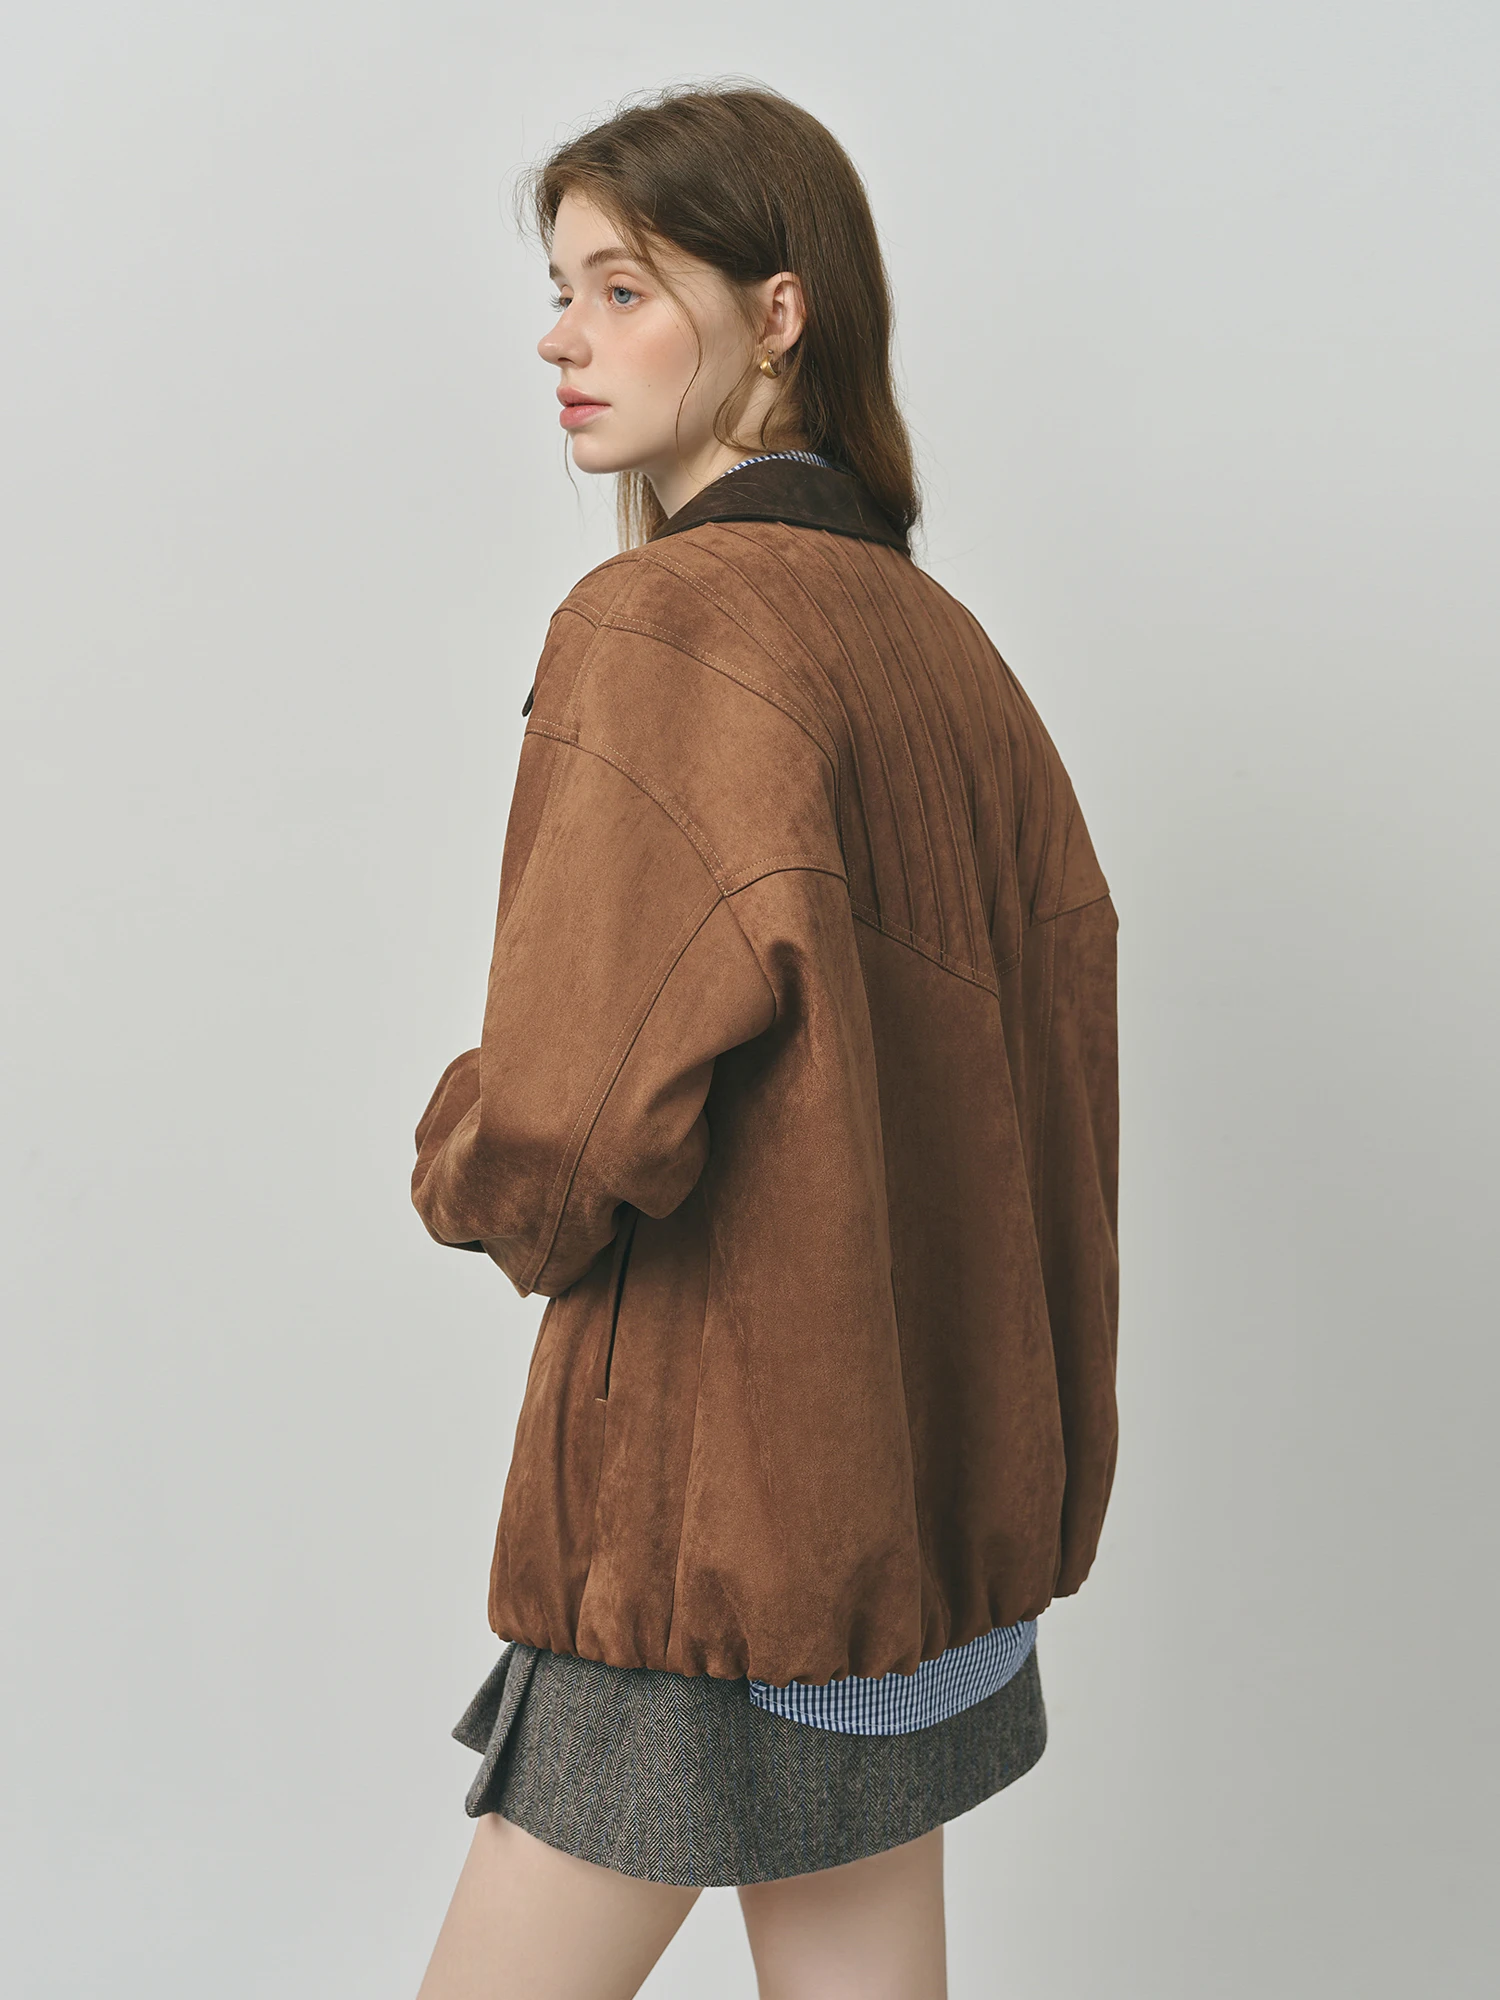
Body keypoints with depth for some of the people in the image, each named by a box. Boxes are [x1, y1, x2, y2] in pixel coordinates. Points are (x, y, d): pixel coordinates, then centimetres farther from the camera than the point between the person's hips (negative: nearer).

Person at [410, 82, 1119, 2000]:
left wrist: (466, 1165, -4)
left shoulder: (661, 625, -19)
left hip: (715, 1478, -8)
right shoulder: (930, 629, 7)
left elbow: (563, 1122, -27)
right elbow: (1067, 982, 15)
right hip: (931, 1464, 9)